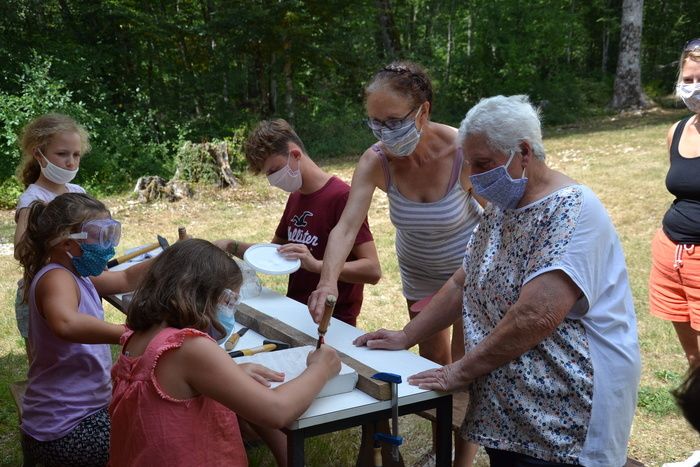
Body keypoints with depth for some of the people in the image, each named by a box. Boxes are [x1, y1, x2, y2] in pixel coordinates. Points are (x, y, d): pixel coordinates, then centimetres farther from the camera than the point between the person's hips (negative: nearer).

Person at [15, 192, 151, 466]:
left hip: (84, 411, 10)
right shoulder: (56, 278, -23)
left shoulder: (75, 275, 7)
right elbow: (65, 323, -44)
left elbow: (126, 280, 17)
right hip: (63, 433, -10)